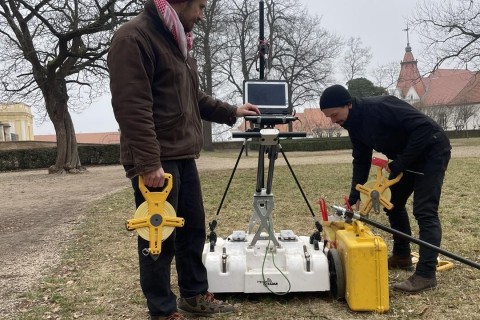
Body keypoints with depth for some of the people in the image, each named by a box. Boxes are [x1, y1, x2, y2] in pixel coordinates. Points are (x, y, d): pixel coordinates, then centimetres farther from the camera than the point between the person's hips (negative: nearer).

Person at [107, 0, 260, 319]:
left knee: (193, 230, 15)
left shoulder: (177, 42, 19)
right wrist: (149, 162, -24)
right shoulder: (134, 38, -12)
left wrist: (231, 112, 23)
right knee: (160, 238, 0)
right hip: (156, 162, -9)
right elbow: (132, 108, -21)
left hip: (182, 157, 9)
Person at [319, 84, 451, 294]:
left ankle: (426, 274, -11)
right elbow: (361, 161, 4)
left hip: (432, 150, -9)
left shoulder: (380, 107, -30)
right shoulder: (354, 125, -2)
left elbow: (424, 127, -31)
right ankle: (402, 256, 28)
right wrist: (354, 198, -4)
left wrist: (399, 165, -25)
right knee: (393, 204, 14)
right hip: (406, 157, 9)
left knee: (424, 211, -14)